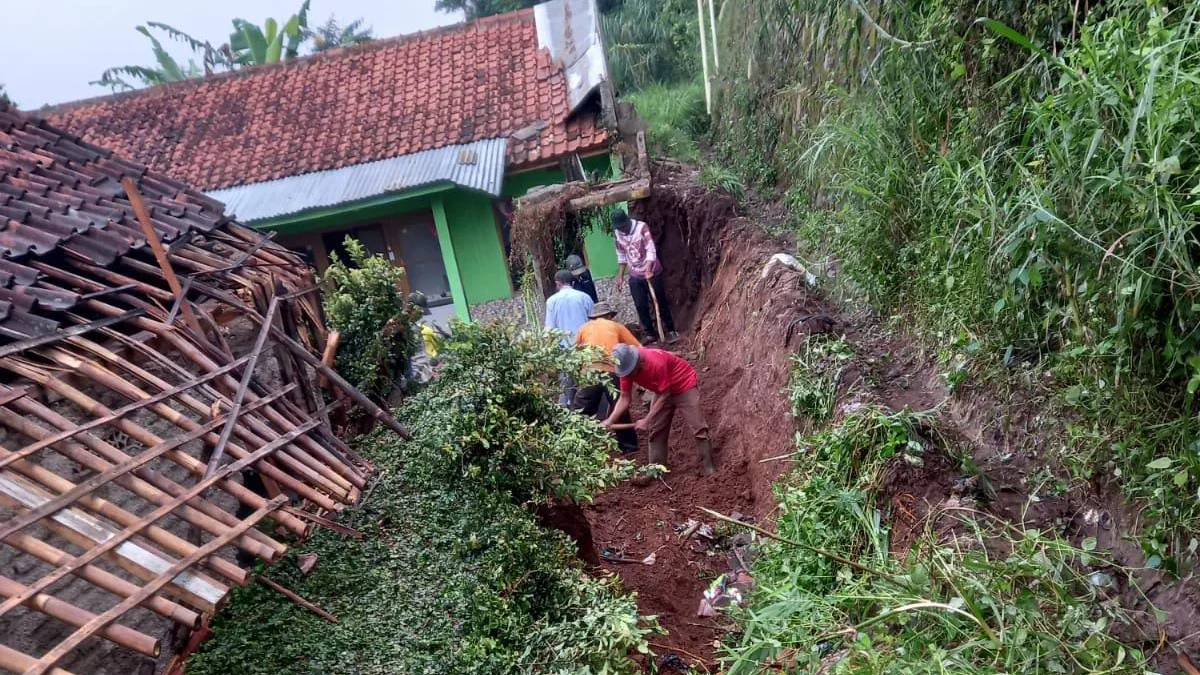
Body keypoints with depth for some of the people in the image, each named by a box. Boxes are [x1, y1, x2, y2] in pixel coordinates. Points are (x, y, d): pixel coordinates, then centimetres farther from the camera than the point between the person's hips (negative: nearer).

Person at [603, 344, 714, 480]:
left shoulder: (656, 362, -39)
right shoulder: (627, 367, -19)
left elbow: (665, 395, -28)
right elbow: (625, 398, -12)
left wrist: (646, 420, -27)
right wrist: (610, 421, -24)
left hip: (685, 385, -7)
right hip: (662, 391, 7)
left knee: (698, 428, -11)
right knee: (656, 430, 4)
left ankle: (708, 469, -3)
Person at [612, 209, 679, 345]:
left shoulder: (641, 227, -15)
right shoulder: (617, 233, 0)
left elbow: (651, 249, -21)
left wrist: (648, 268, -33)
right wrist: (620, 275, 11)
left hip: (652, 272, -4)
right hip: (635, 276, 5)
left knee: (660, 302, 3)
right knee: (640, 306, 4)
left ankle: (671, 331, 15)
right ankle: (650, 334, 16)